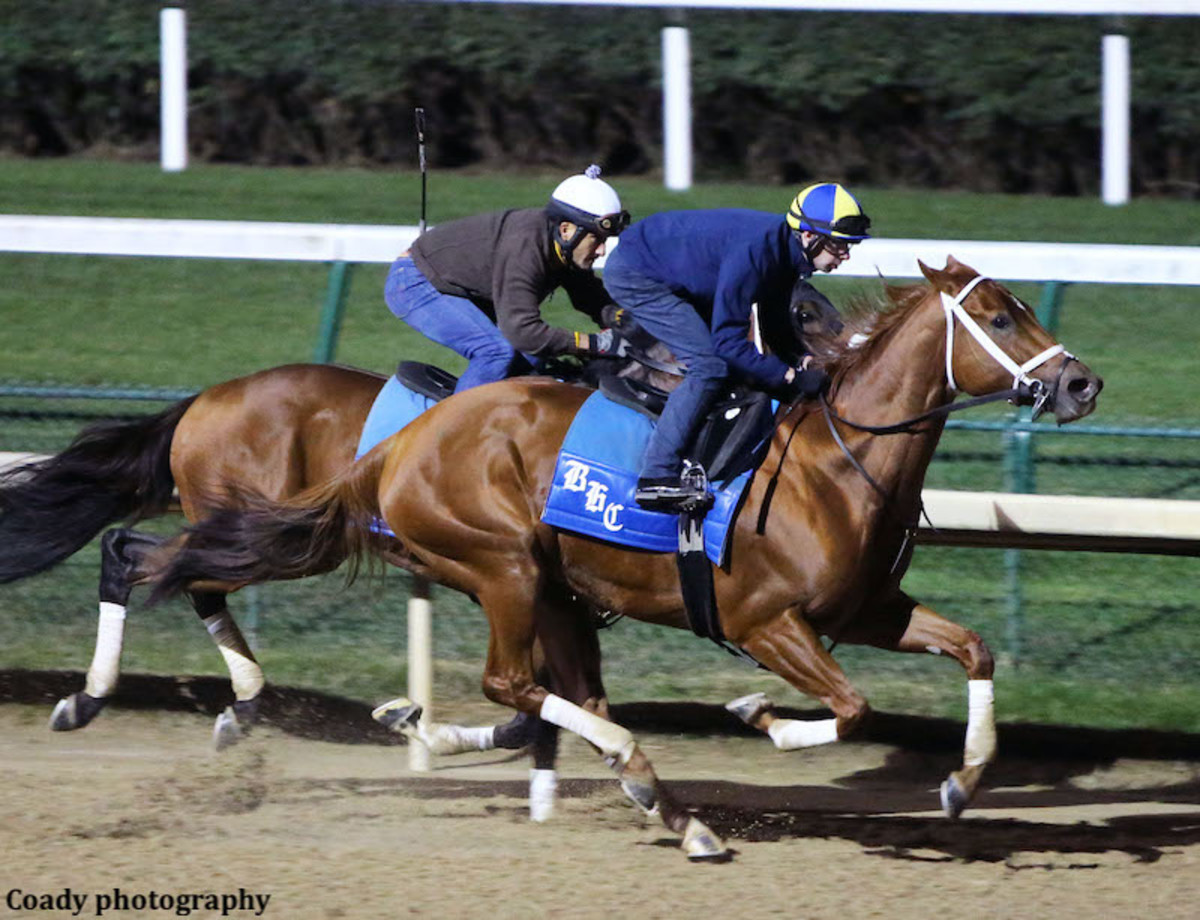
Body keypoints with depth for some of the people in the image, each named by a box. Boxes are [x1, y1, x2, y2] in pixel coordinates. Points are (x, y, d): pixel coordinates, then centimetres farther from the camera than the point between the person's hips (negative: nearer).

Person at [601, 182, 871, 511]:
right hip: (634, 275, -10)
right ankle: (656, 478, -23)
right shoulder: (754, 250, -33)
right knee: (709, 367, -19)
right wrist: (790, 376, -31)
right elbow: (727, 340, -31)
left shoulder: (786, 251, -4)